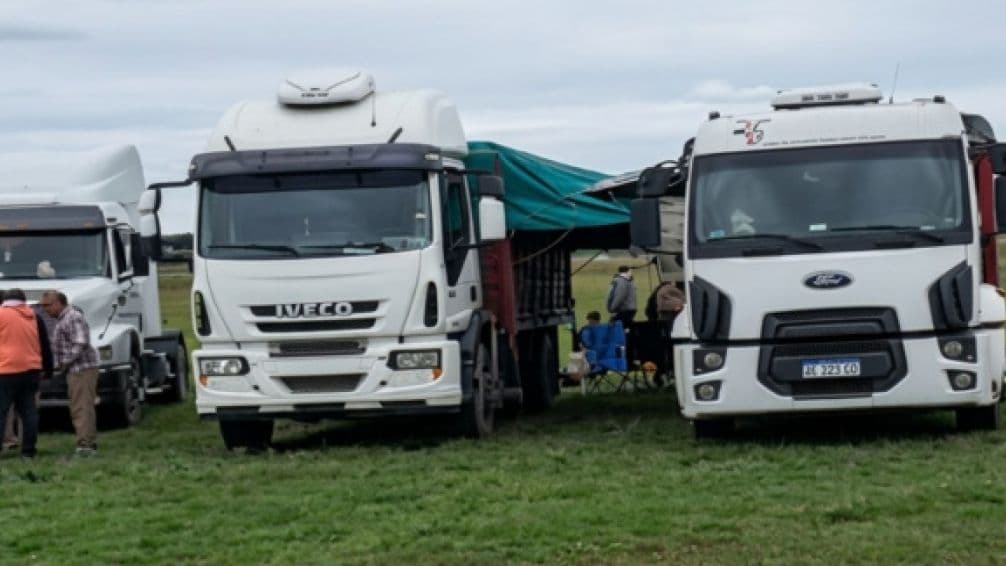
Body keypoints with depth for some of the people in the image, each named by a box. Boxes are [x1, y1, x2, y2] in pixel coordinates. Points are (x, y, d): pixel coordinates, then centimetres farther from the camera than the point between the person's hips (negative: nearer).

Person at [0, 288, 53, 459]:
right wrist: (47, 368, 24)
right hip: (31, 370, 5)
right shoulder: (34, 317, 13)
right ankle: (28, 450, 8)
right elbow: (45, 346, 17)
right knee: (28, 410, 9)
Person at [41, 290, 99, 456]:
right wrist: (63, 363, 12)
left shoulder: (73, 318, -16)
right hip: (75, 370, 11)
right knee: (83, 407, 15)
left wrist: (66, 362, -17)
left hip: (82, 369, -11)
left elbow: (80, 344, -24)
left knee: (82, 408, -11)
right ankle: (90, 443, 21)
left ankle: (85, 444, -12)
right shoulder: (63, 318, 17)